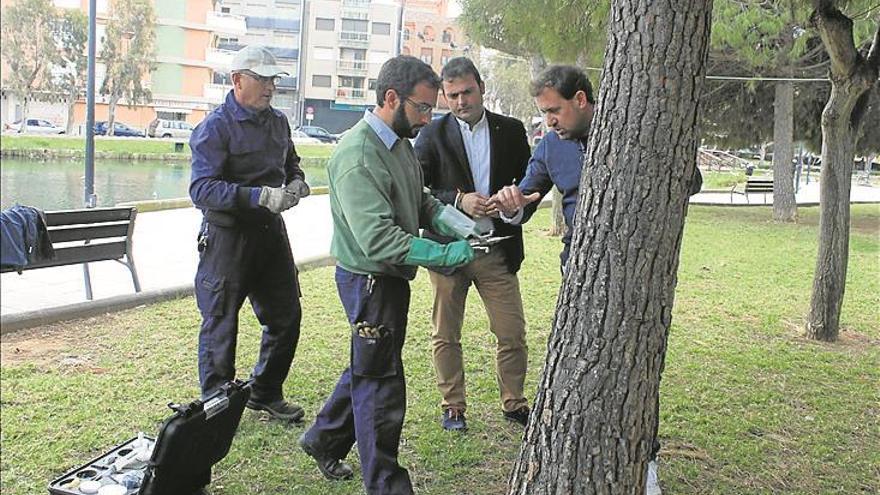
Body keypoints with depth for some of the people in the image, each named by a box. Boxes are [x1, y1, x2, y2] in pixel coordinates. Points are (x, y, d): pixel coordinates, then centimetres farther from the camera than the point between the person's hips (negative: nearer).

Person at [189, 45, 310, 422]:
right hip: (227, 235, -7)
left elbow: (290, 162, 27)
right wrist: (261, 196, -32)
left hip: (271, 232, 7)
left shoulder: (277, 121, 10)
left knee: (286, 316, 13)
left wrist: (297, 181, 2)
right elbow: (202, 189, -22)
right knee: (220, 324, 3)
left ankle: (265, 394, 31)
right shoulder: (216, 126, -13)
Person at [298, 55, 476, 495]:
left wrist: (448, 220, -3)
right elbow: (378, 238, -30)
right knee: (380, 380, 4)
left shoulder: (399, 142, 6)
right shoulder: (358, 155, -25)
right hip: (369, 280, -9)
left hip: (392, 276, 10)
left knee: (370, 367, 23)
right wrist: (445, 255, -29)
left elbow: (419, 200, 16)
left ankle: (324, 439, 43)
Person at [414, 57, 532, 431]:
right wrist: (458, 201, -20)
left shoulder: (511, 131, 5)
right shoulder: (433, 135, -1)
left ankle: (514, 403, 24)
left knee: (512, 334, 4)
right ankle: (452, 406, 25)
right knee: (446, 334, 9)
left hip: (497, 249, 1)